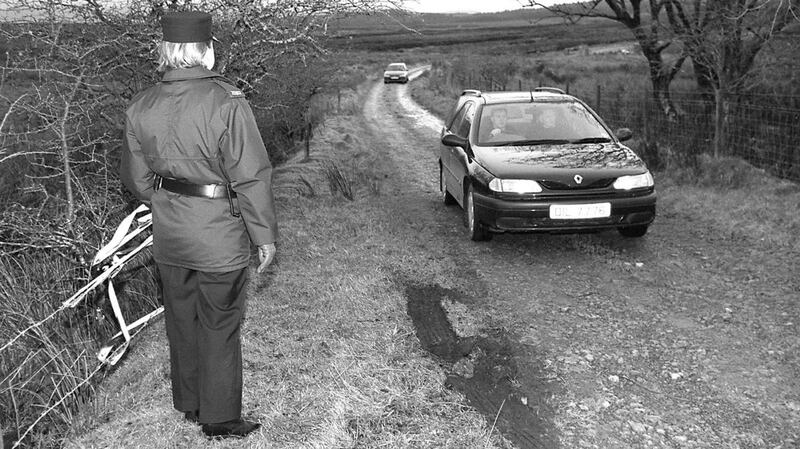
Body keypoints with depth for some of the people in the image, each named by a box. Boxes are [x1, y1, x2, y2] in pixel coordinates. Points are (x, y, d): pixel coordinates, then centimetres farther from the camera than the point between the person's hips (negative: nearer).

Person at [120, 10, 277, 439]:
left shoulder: (140, 108, -3)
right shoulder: (227, 103, -22)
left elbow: (136, 178, 6)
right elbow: (251, 177, -19)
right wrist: (265, 235, -8)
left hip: (168, 239, 6)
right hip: (220, 240, -5)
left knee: (181, 321, 21)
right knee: (219, 329, 10)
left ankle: (189, 403, 39)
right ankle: (219, 418, 25)